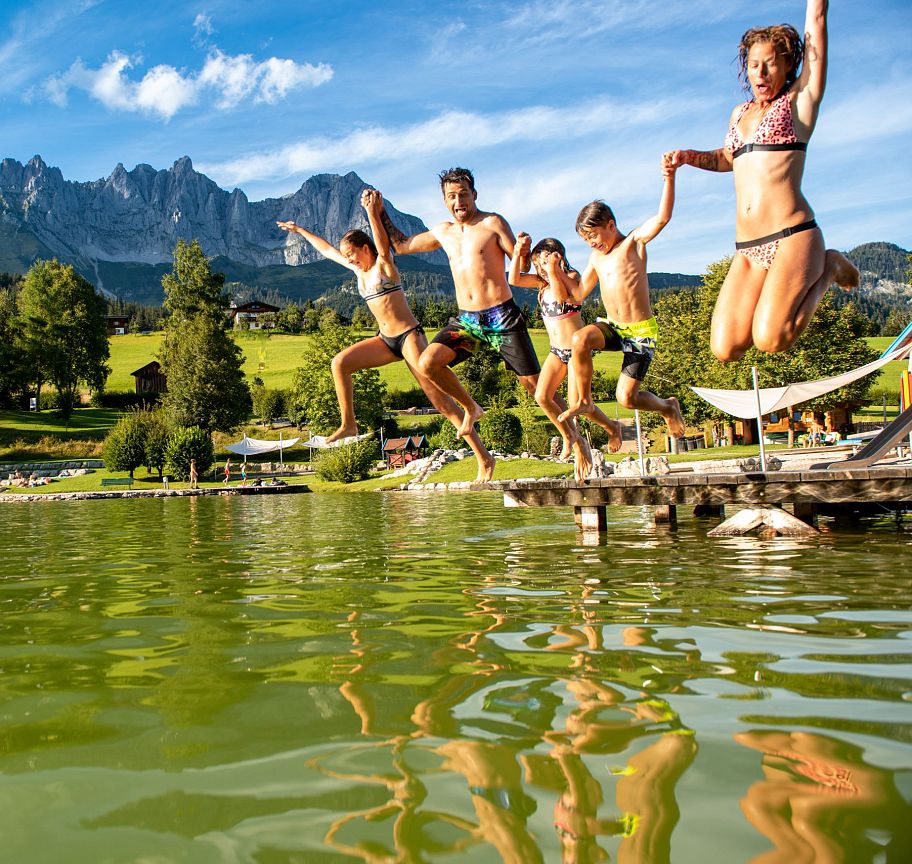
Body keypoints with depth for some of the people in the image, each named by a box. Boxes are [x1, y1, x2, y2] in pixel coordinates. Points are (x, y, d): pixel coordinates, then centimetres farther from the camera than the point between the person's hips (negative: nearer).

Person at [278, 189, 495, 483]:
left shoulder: (384, 264, -7)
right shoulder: (359, 270, 13)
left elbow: (383, 246, -32)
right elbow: (326, 250, 25)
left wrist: (373, 213, -40)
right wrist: (299, 230, 32)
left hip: (409, 335, -7)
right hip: (386, 340, 7)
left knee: (440, 399, -15)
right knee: (340, 362, -8)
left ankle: (484, 457, -16)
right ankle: (349, 424, 2)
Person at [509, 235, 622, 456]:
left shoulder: (571, 276, -9)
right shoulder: (542, 280, 7)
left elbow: (561, 298, -27)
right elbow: (514, 279, -5)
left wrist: (553, 271, -29)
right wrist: (518, 252, -15)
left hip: (577, 349, -6)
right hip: (556, 351, 6)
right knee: (542, 397, -7)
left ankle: (612, 427, 22)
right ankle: (568, 436, 13)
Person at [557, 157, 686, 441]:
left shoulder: (634, 242, -5)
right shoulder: (596, 258, 13)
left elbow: (662, 217, -23)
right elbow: (579, 292, 23)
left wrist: (669, 178, -35)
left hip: (641, 331, -5)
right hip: (612, 326, 5)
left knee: (626, 397, -10)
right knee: (579, 339, -29)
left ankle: (668, 407, 24)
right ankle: (584, 401, -9)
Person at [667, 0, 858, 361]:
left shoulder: (799, 100, 8)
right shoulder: (740, 113, 23)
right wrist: (688, 156, 23)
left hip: (792, 237, -6)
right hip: (747, 250, 6)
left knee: (769, 340, -25)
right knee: (725, 350, -9)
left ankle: (828, 268, 4)